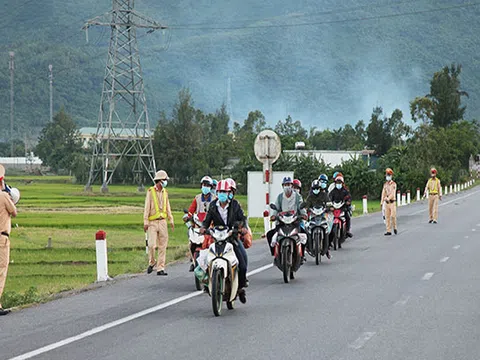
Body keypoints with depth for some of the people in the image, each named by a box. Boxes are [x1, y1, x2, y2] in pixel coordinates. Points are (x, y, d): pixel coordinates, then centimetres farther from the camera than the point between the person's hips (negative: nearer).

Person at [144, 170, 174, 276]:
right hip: (153, 222, -5)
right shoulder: (151, 191, -4)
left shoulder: (165, 192, 12)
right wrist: (145, 222, -11)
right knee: (152, 245, -13)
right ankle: (151, 263, 12)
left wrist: (171, 220, 10)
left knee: (163, 246, 2)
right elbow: (147, 207, -6)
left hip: (162, 222, 5)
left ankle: (160, 268, 6)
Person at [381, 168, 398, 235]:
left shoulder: (393, 184, -5)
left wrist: (388, 198, -30)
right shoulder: (385, 184, 11)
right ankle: (388, 231, 4)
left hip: (392, 202, -5)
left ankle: (395, 228, 16)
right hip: (386, 203, 5)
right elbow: (383, 193, 7)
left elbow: (393, 193, -16)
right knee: (387, 217, 2)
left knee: (393, 216, -7)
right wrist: (382, 202, -3)